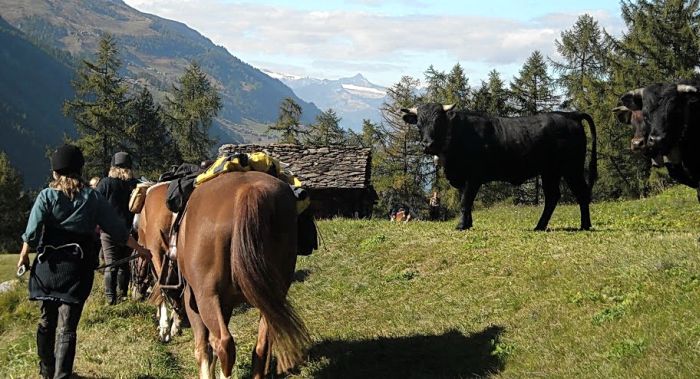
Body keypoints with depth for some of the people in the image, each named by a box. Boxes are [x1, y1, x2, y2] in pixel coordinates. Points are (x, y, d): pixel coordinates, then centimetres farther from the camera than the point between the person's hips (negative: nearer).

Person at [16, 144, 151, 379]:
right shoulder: (92, 197, 0)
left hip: (48, 266, 1)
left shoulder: (47, 196, -3)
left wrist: (24, 255, 8)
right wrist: (139, 249, 15)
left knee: (47, 320, 18)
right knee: (67, 326, -1)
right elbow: (116, 228, 4)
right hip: (78, 269, -1)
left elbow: (32, 231, -8)